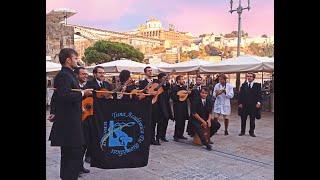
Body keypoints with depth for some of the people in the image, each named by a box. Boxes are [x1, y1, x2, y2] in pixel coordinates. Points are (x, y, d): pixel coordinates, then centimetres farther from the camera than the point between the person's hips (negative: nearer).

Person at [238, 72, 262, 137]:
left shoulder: (257, 85, 5)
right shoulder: (243, 85, 7)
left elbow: (259, 95, 0)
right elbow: (240, 95, 4)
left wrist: (258, 102, -12)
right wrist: (240, 103, -4)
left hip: (253, 106, -1)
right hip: (244, 105, 1)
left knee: (252, 120, 6)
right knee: (243, 119, 7)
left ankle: (251, 132, 17)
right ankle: (242, 131, 18)